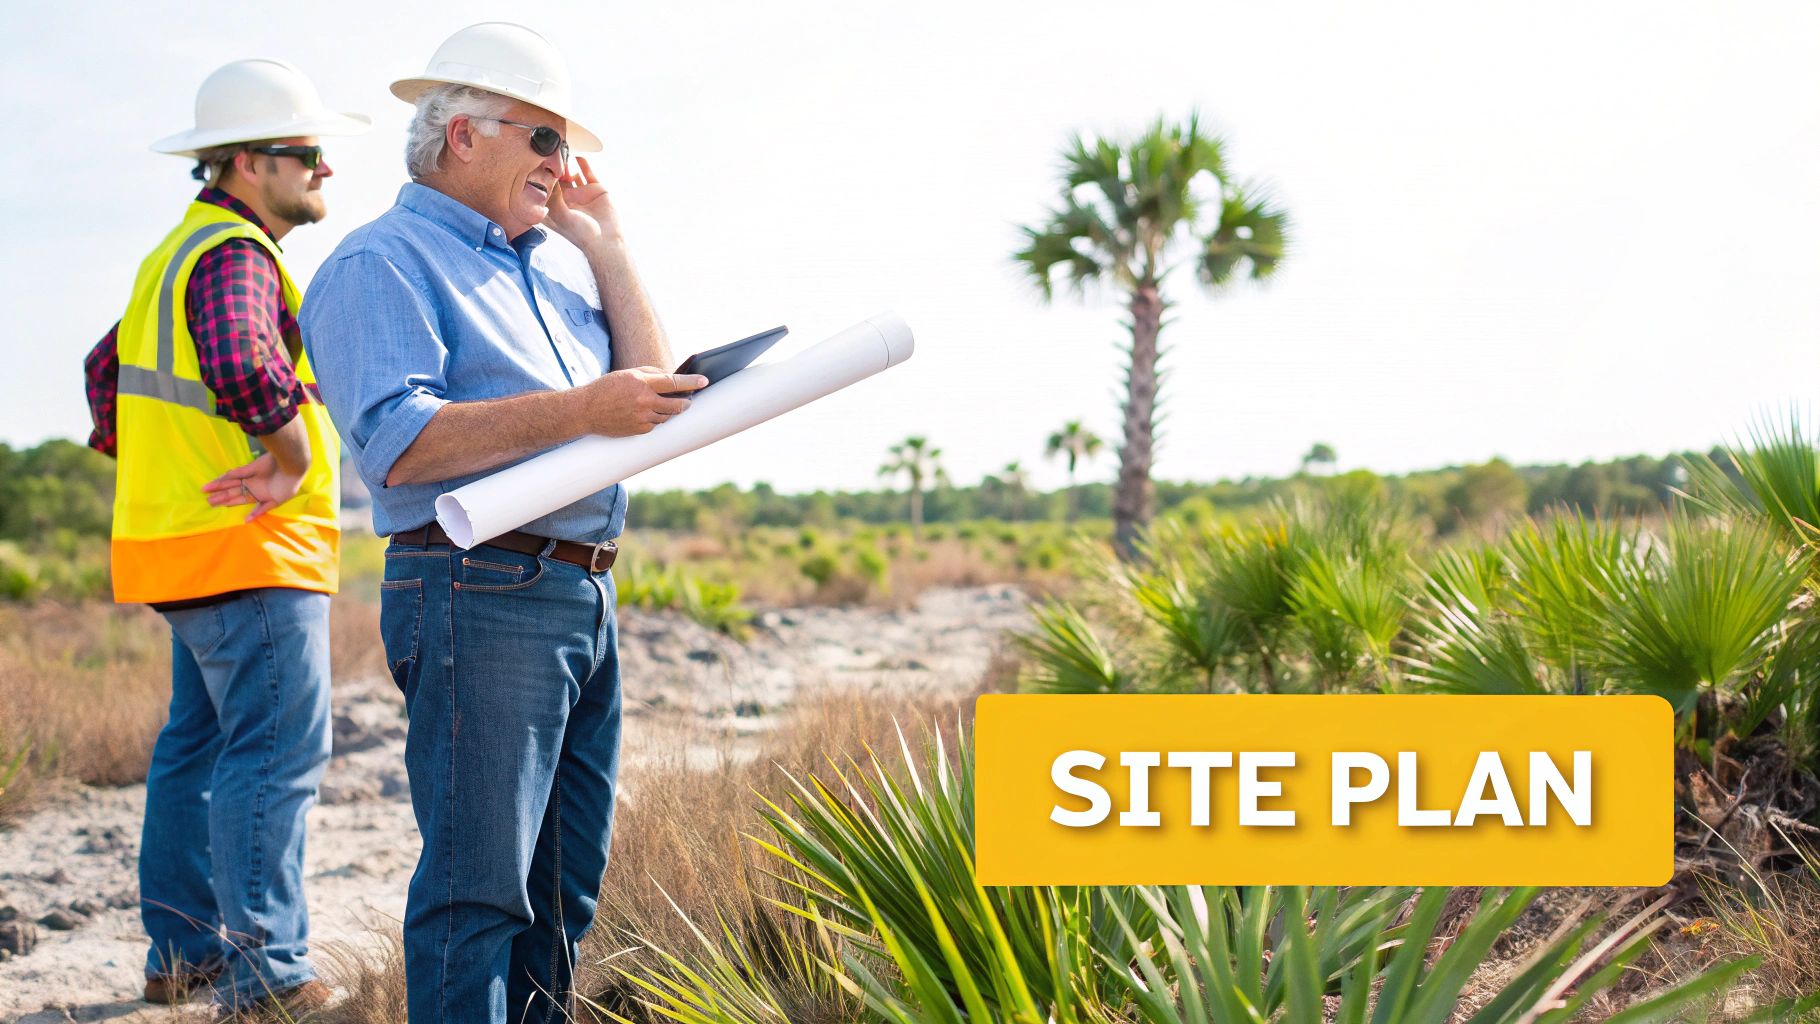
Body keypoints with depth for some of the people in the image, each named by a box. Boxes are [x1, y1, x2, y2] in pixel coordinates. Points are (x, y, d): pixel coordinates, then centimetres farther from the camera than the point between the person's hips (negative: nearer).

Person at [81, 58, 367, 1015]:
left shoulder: (179, 252, 18)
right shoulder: (235, 255, -16)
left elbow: (107, 366, 30)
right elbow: (240, 362, -36)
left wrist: (132, 452, 27)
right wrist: (292, 452, -23)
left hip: (181, 540, 11)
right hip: (250, 551, -11)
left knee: (199, 745, 15)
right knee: (278, 752, -8)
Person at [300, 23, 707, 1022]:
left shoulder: (552, 259, 21)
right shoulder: (381, 264, -5)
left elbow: (652, 390, 15)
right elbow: (397, 443, -18)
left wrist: (604, 242, 12)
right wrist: (579, 410, -22)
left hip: (586, 599, 9)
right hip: (480, 596, -9)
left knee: (564, 885, 13)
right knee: (478, 889, -8)